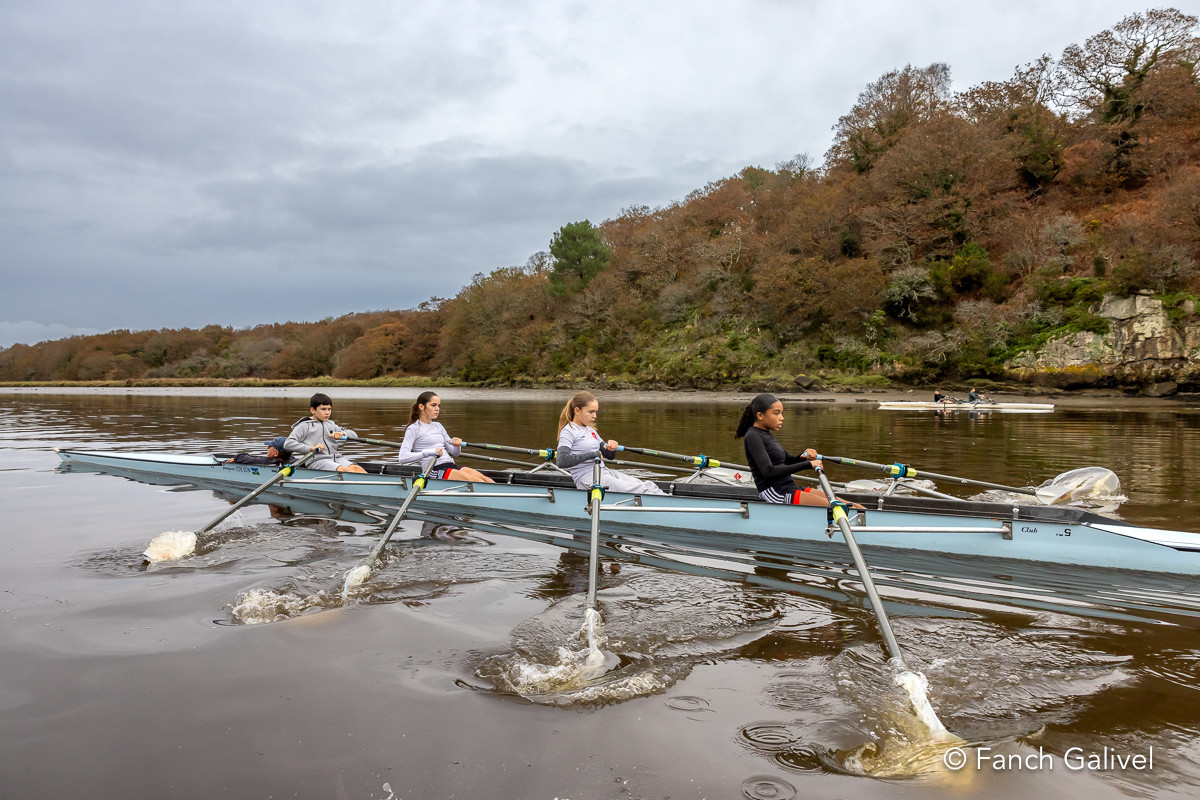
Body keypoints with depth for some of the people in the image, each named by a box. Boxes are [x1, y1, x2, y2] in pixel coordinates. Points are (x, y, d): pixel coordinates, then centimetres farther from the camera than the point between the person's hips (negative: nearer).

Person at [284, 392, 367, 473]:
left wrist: (342, 434, -2)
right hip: (316, 461, -6)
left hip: (336, 458, 6)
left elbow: (354, 435, 22)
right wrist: (310, 448, -15)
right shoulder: (304, 426, 8)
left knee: (357, 468, -26)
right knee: (346, 470, -33)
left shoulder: (331, 424, 25)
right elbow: (288, 444, -4)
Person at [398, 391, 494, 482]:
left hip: (451, 466, 7)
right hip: (434, 470, -7)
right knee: (472, 479, -28)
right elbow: (403, 457, -12)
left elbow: (455, 453, 22)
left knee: (482, 477, -20)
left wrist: (457, 446, -3)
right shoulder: (414, 429, 2)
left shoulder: (438, 426, 22)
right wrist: (430, 452, -21)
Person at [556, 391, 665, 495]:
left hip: (604, 472, 8)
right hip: (586, 477, -8)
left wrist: (612, 446, 0)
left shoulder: (591, 430, 21)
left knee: (647, 485, -12)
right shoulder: (568, 431, -5)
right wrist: (592, 455, -18)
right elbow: (561, 461, -20)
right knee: (637, 490, -25)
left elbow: (609, 455, 25)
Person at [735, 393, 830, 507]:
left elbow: (789, 461, 24)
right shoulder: (753, 436, -11)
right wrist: (807, 465, -21)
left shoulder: (767, 435, 20)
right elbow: (768, 472, -21)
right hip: (774, 494, -10)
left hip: (789, 489, 10)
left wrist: (805, 456, -1)